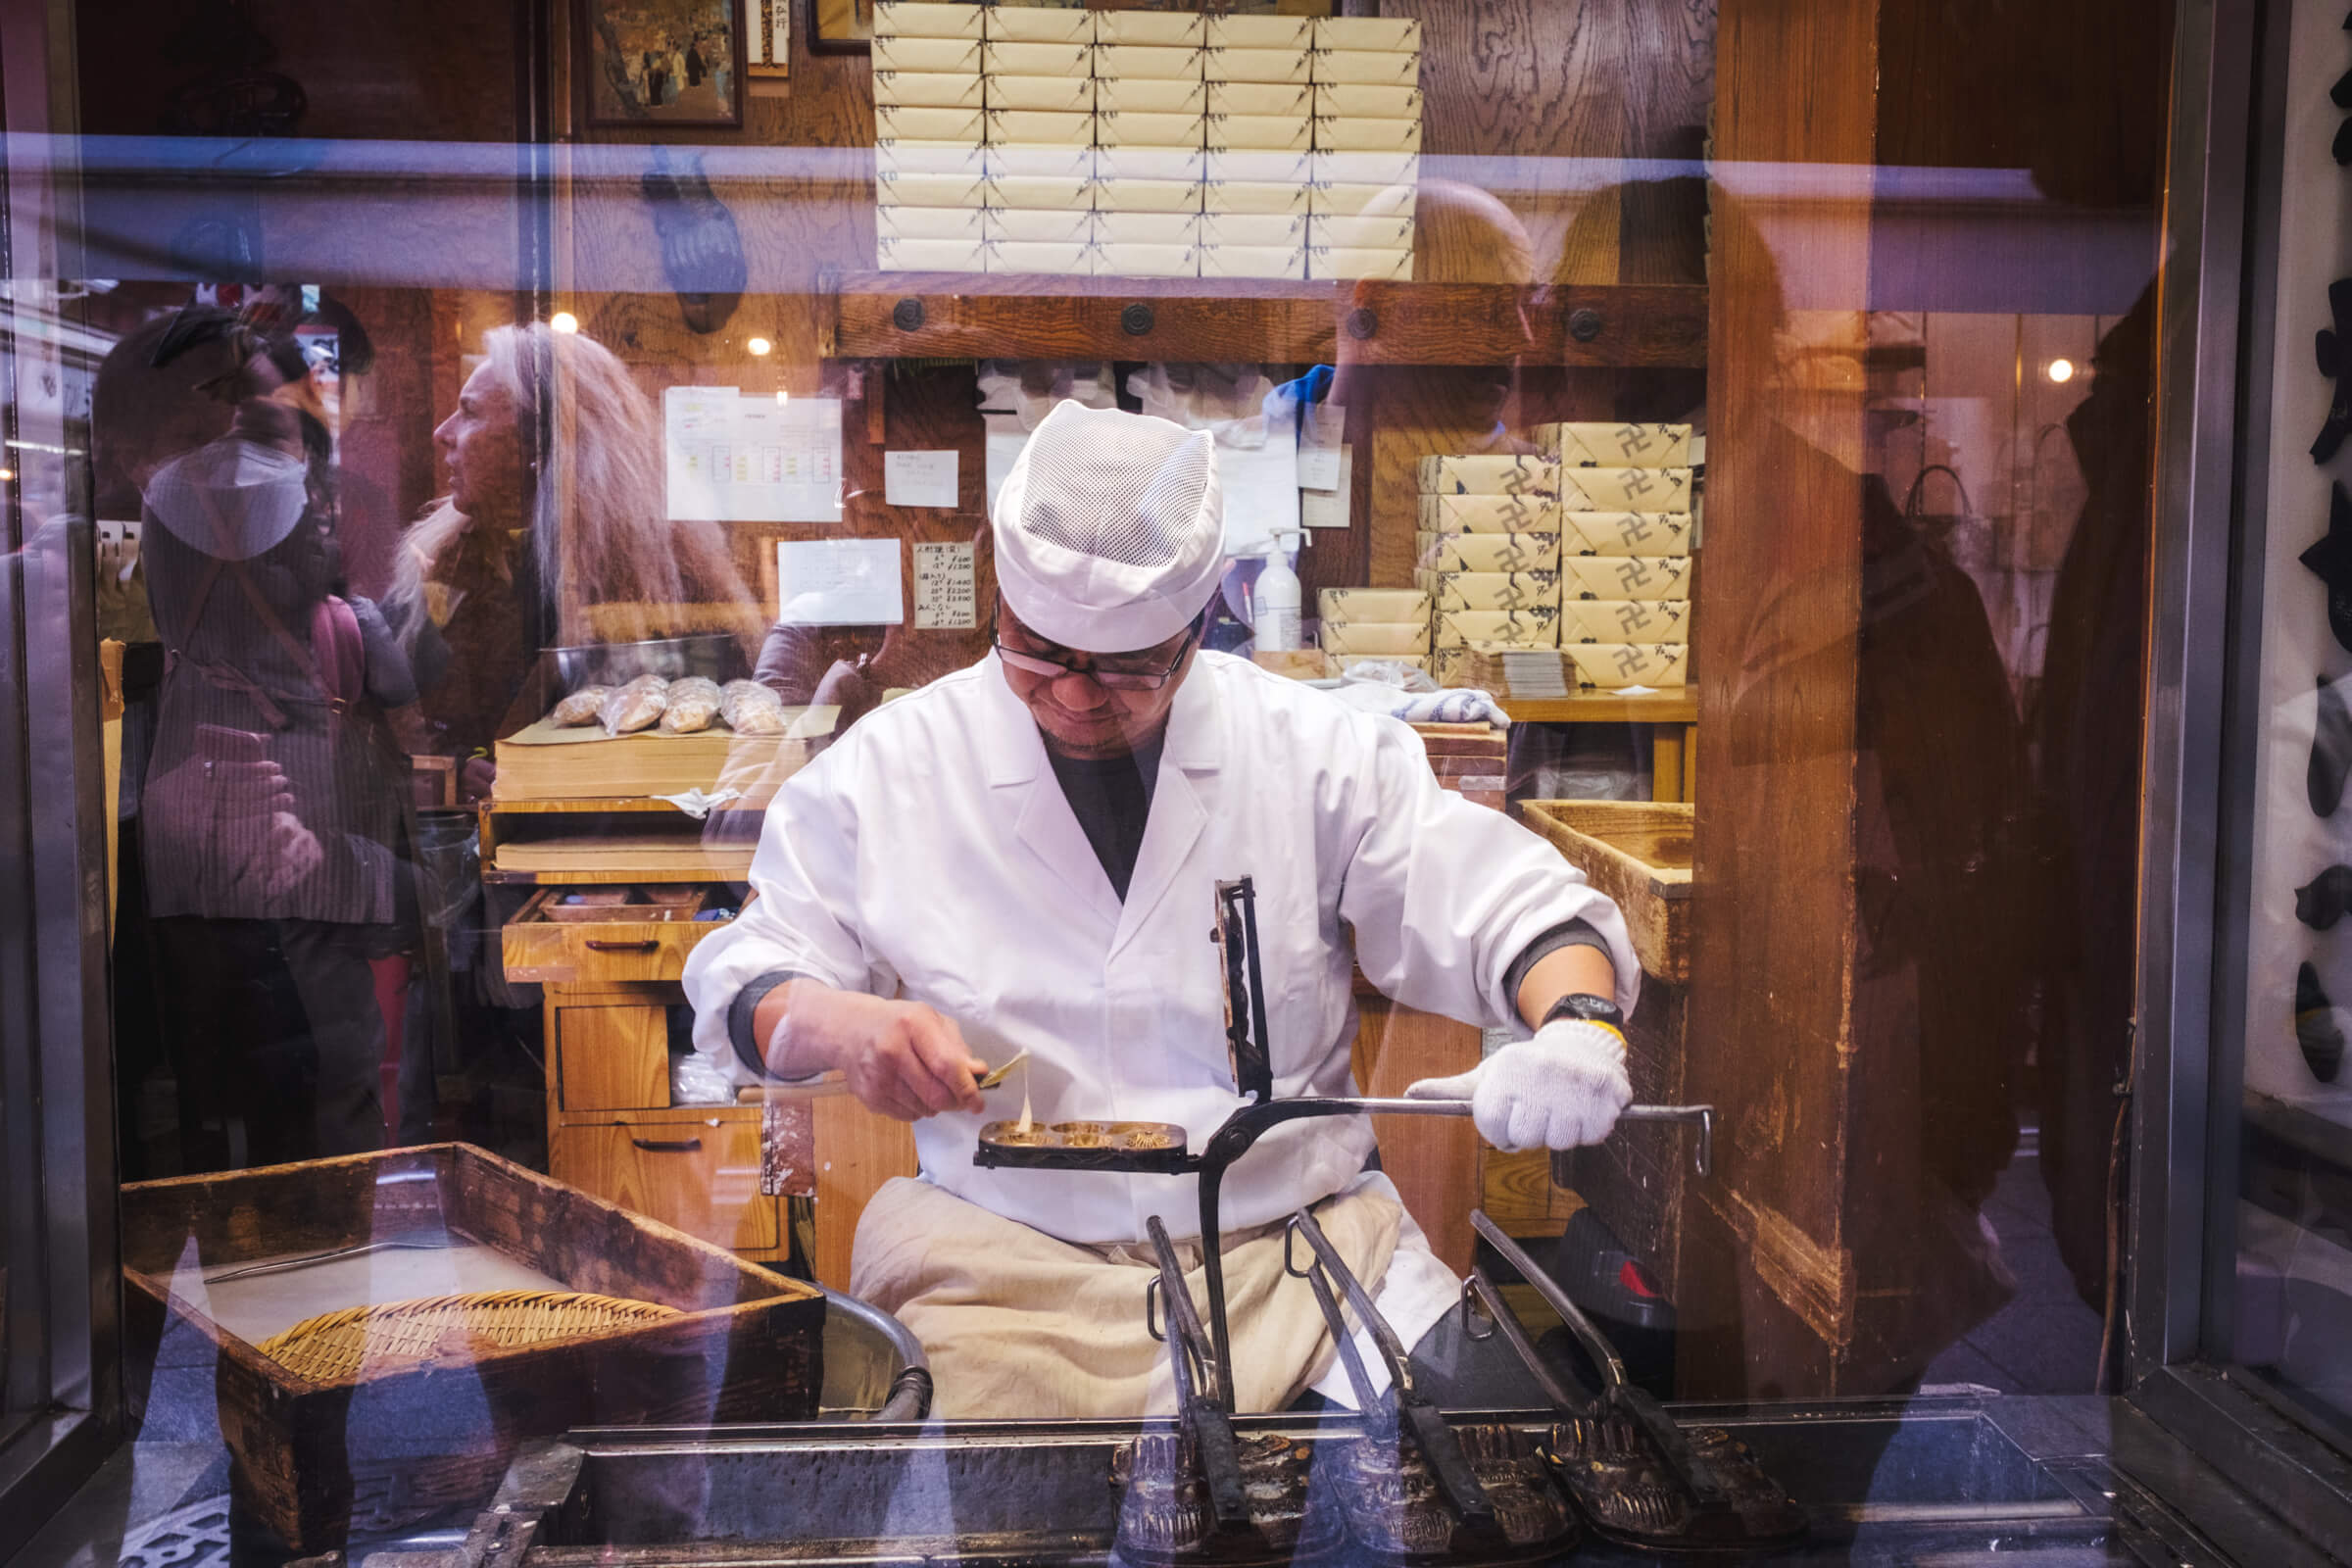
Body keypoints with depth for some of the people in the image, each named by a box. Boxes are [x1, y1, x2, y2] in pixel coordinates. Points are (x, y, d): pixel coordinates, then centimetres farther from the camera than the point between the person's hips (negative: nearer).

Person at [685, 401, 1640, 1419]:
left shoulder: (1317, 751, 4)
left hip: (1301, 1245, 1)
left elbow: (1512, 907, 4)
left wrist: (1577, 1022, -19)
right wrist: (840, 1025, -15)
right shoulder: (886, 770, 4)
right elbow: (745, 984, 9)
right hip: (1003, 1262, 0)